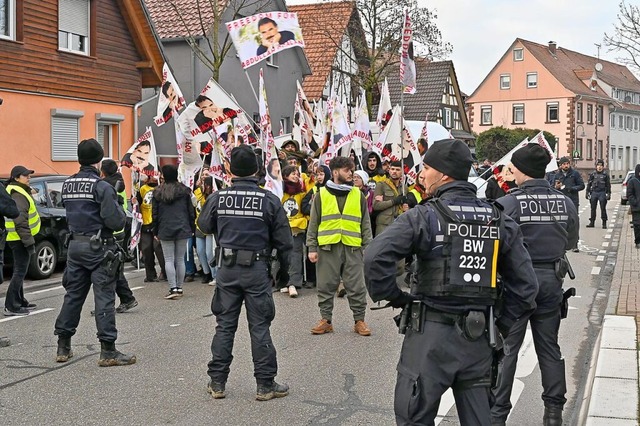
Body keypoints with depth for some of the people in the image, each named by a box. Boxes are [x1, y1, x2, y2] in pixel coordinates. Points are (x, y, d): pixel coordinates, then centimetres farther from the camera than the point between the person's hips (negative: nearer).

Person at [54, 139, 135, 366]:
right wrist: (120, 211, -1)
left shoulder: (67, 185, 8)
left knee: (73, 294, 15)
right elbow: (115, 221, -20)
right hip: (98, 247, -7)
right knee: (104, 298, -3)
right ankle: (108, 351, 0)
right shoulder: (102, 187, -15)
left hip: (75, 245, 7)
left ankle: (63, 347, 22)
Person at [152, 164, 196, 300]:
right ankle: (179, 288, 11)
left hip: (165, 230, -1)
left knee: (168, 260, 2)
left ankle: (173, 288, -5)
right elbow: (191, 211, 4)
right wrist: (192, 228, 12)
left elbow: (155, 213, 3)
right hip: (182, 229, 1)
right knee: (180, 259, 7)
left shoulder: (157, 192, 0)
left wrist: (155, 231, 10)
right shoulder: (184, 191, 1)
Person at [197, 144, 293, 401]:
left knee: (224, 325, 11)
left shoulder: (218, 198, -3)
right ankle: (265, 384, 11)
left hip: (226, 267, 2)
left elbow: (204, 226, 14)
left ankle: (217, 382, 18)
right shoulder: (269, 200, -8)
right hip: (257, 269, -2)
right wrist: (284, 271, 8)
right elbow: (283, 240, -4)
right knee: (259, 327, 5)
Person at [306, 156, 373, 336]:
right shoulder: (321, 194, 4)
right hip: (327, 247, -1)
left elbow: (365, 223, 10)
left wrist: (368, 247, 3)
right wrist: (312, 248, -2)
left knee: (356, 286, 3)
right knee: (326, 286, 6)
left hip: (353, 248, 1)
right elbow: (313, 224, 5)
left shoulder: (358, 195, 9)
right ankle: (326, 320, 17)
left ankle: (359, 320, 13)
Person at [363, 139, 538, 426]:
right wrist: (502, 324, 13)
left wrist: (393, 297, -6)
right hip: (479, 338, 5)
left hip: (431, 335, -5)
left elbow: (375, 257, -22)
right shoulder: (498, 219, 6)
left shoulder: (425, 216, -10)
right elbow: (525, 283, 6)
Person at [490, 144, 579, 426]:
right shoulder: (565, 203, -2)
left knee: (506, 347, 5)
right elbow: (570, 242, 11)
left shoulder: (507, 203, -16)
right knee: (549, 346, 15)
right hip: (551, 279, 4)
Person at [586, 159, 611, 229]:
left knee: (603, 208, -2)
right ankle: (592, 222, 15)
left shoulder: (605, 174, 4)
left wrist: (608, 194, 2)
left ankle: (604, 223, 3)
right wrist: (587, 192, 5)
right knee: (593, 208, 7)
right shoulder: (592, 174, 7)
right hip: (594, 192, 2)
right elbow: (589, 183, 10)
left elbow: (608, 185, 7)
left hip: (602, 193, -2)